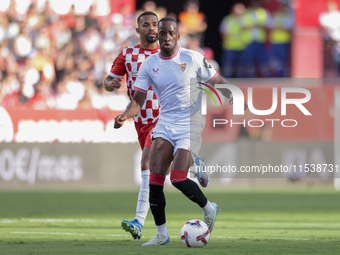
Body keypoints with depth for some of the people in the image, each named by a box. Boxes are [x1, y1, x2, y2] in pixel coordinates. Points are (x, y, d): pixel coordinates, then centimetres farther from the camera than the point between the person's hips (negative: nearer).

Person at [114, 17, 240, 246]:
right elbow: (138, 100, 3)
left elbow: (217, 82, 4)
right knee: (155, 178, -9)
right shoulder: (150, 65, 4)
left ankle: (209, 209, 11)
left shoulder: (192, 58, -5)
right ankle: (161, 234, 2)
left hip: (190, 124, -4)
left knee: (178, 178, -17)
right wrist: (125, 115, -16)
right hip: (165, 123, 4)